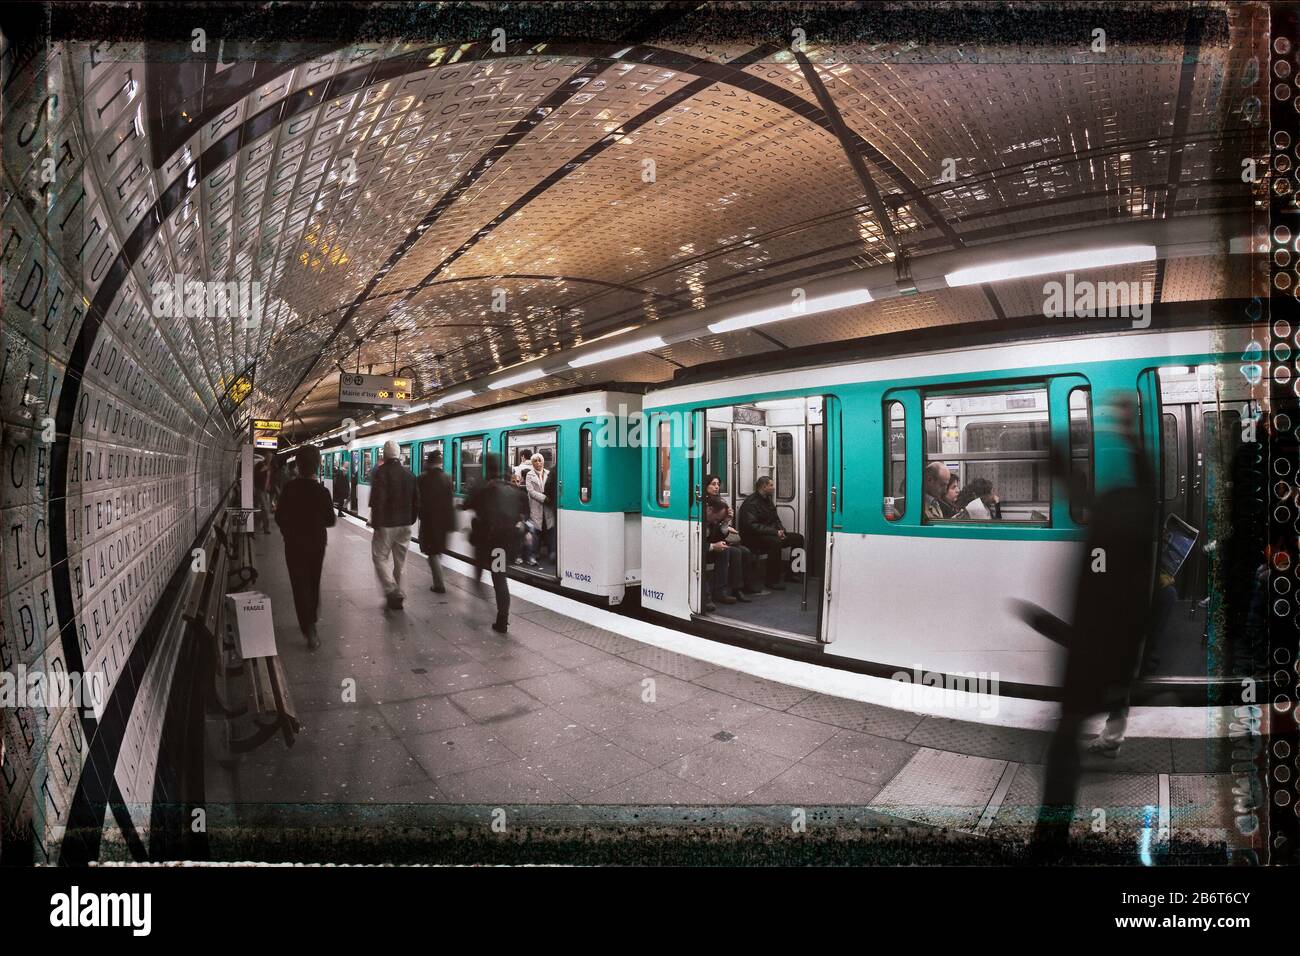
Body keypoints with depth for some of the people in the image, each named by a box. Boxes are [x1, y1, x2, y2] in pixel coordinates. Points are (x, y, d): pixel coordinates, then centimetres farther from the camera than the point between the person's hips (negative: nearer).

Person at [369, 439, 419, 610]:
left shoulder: (379, 472, -12)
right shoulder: (409, 474, 6)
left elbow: (376, 501, -18)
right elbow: (416, 502, 7)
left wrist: (374, 522, -7)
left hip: (385, 525, -5)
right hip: (405, 525, 5)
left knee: (380, 558, 5)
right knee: (400, 561, 14)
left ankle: (393, 592, -10)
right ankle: (397, 594, 21)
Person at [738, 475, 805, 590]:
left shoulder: (767, 499, 16)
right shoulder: (751, 502, -14)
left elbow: (775, 519, 22)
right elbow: (752, 526, -24)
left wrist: (781, 530, -1)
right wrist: (774, 532, -26)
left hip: (770, 534, 10)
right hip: (753, 538, -10)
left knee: (798, 538, 1)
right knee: (775, 541, -38)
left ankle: (791, 573, 9)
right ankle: (772, 581, -31)